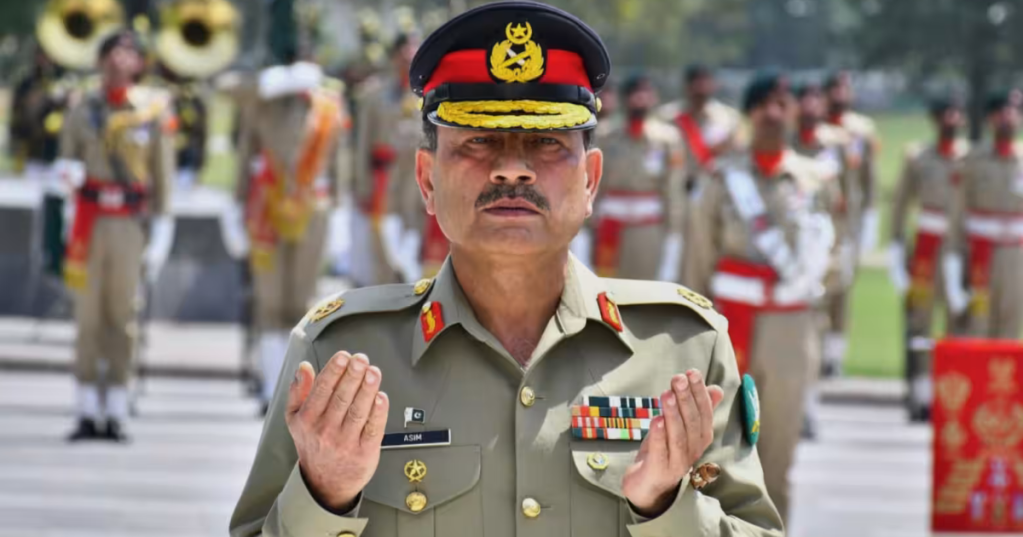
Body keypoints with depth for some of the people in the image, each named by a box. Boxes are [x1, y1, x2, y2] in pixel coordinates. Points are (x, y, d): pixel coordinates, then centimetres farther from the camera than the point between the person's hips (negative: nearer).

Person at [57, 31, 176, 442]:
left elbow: (163, 177, 4)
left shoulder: (154, 112, 3)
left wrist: (160, 237, -1)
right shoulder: (83, 112, 7)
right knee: (87, 317, 0)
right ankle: (87, 415, 3)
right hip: (89, 225, 1)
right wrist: (69, 171, -14)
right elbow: (66, 163, 12)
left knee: (121, 317, 0)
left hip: (129, 226, -1)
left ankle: (118, 415, 4)